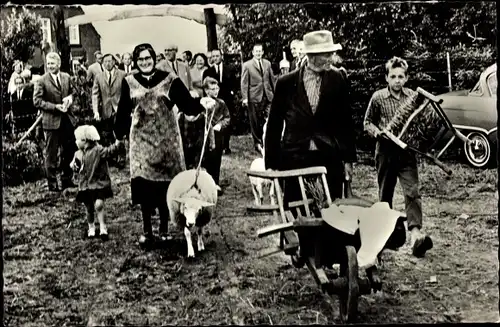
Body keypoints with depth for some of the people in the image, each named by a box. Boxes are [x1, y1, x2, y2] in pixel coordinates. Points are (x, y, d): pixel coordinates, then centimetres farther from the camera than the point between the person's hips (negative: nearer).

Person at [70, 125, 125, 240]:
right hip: (85, 186, 5)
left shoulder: (98, 150, -13)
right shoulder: (78, 154, 6)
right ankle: (91, 227, 34)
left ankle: (103, 227, -2)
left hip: (99, 184, -5)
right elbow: (76, 168, 17)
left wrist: (118, 144, -45)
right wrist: (73, 166, -6)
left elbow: (110, 151, -27)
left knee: (98, 205, -19)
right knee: (89, 209, 13)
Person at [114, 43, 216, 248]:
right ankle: (146, 230, 11)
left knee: (165, 183, 3)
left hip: (166, 139, -1)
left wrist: (202, 103, -25)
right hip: (141, 139, 1)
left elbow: (187, 104, -7)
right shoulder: (129, 82, 4)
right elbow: (123, 112, 7)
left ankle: (164, 228, 16)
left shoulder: (169, 79, -3)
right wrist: (119, 135, 8)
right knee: (143, 183, -1)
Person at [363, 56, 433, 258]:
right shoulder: (378, 97, -2)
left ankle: (415, 234, -18)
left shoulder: (413, 96, 2)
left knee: (412, 192, -11)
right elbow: (367, 122, 7)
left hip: (407, 151, 0)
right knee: (385, 194, 11)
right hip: (385, 151, 0)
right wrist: (377, 132, -12)